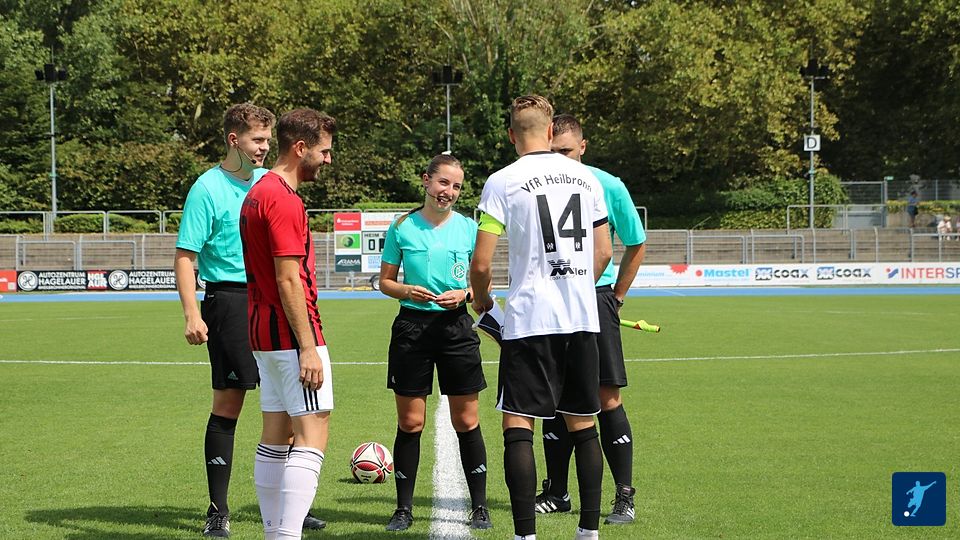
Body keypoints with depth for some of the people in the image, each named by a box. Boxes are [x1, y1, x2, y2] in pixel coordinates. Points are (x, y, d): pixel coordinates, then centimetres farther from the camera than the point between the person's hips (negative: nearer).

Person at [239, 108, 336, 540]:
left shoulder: (257, 193, 15)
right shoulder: (284, 200, -15)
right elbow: (289, 281, -20)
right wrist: (308, 347, -20)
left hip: (264, 335, 10)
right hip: (292, 333, -10)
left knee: (276, 435, 12)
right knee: (312, 436, -11)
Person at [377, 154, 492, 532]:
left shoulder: (468, 228, 4)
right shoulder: (402, 227, 2)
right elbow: (385, 281, 8)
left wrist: (464, 294, -10)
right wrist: (406, 291, -12)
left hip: (456, 326, 0)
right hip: (412, 326, 0)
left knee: (466, 421, 1)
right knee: (409, 422, 2)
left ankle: (479, 507, 10)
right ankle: (404, 508, 11)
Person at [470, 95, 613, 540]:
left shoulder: (502, 182, -6)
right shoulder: (586, 178, 8)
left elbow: (481, 263, -8)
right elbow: (603, 251, 14)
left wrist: (482, 301, 12)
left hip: (529, 319, -4)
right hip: (583, 319, 5)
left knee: (518, 425, -2)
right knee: (582, 424, 12)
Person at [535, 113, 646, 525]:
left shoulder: (608, 187, -6)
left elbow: (636, 245, 6)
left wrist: (616, 297, 5)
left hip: (596, 299, -3)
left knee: (607, 398, -7)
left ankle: (625, 496, 0)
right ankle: (556, 493, 18)